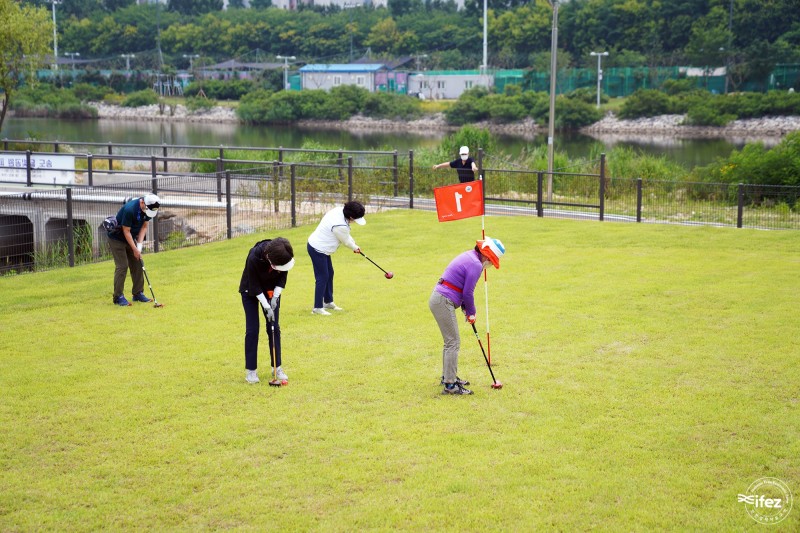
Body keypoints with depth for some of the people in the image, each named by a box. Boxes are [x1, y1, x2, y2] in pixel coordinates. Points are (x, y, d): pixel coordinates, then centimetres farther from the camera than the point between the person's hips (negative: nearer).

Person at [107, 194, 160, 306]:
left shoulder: (148, 209, -11)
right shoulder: (129, 209, -33)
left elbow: (144, 226, -1)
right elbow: (126, 231, -25)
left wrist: (139, 245, -11)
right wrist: (135, 249, -20)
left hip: (131, 238, 7)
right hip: (117, 238, -7)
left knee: (137, 265, 5)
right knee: (122, 266, -11)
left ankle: (138, 293, 13)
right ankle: (118, 296, -5)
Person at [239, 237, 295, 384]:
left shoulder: (283, 255, -27)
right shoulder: (254, 258, -38)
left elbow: (283, 276, -9)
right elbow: (254, 286, -26)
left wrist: (275, 296, -19)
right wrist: (266, 307, -26)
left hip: (272, 290, 4)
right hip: (250, 291, -3)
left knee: (274, 328, 1)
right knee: (252, 329, -6)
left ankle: (277, 367, 10)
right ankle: (250, 370, 2)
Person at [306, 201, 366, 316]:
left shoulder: (339, 210, -4)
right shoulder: (340, 226, -30)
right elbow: (346, 242, -10)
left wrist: (354, 244, 16)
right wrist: (355, 248, 10)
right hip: (318, 250, -11)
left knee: (329, 274, 19)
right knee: (322, 277, -6)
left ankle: (328, 302, 32)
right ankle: (317, 307, 0)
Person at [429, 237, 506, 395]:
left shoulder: (468, 256, 15)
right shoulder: (476, 265, -15)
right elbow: (468, 293, -13)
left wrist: (467, 309, 15)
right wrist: (471, 312, 3)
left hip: (437, 299, 10)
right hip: (444, 302, -10)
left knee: (450, 341, 20)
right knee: (453, 342, -7)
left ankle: (448, 376, 31)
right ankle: (450, 385, -6)